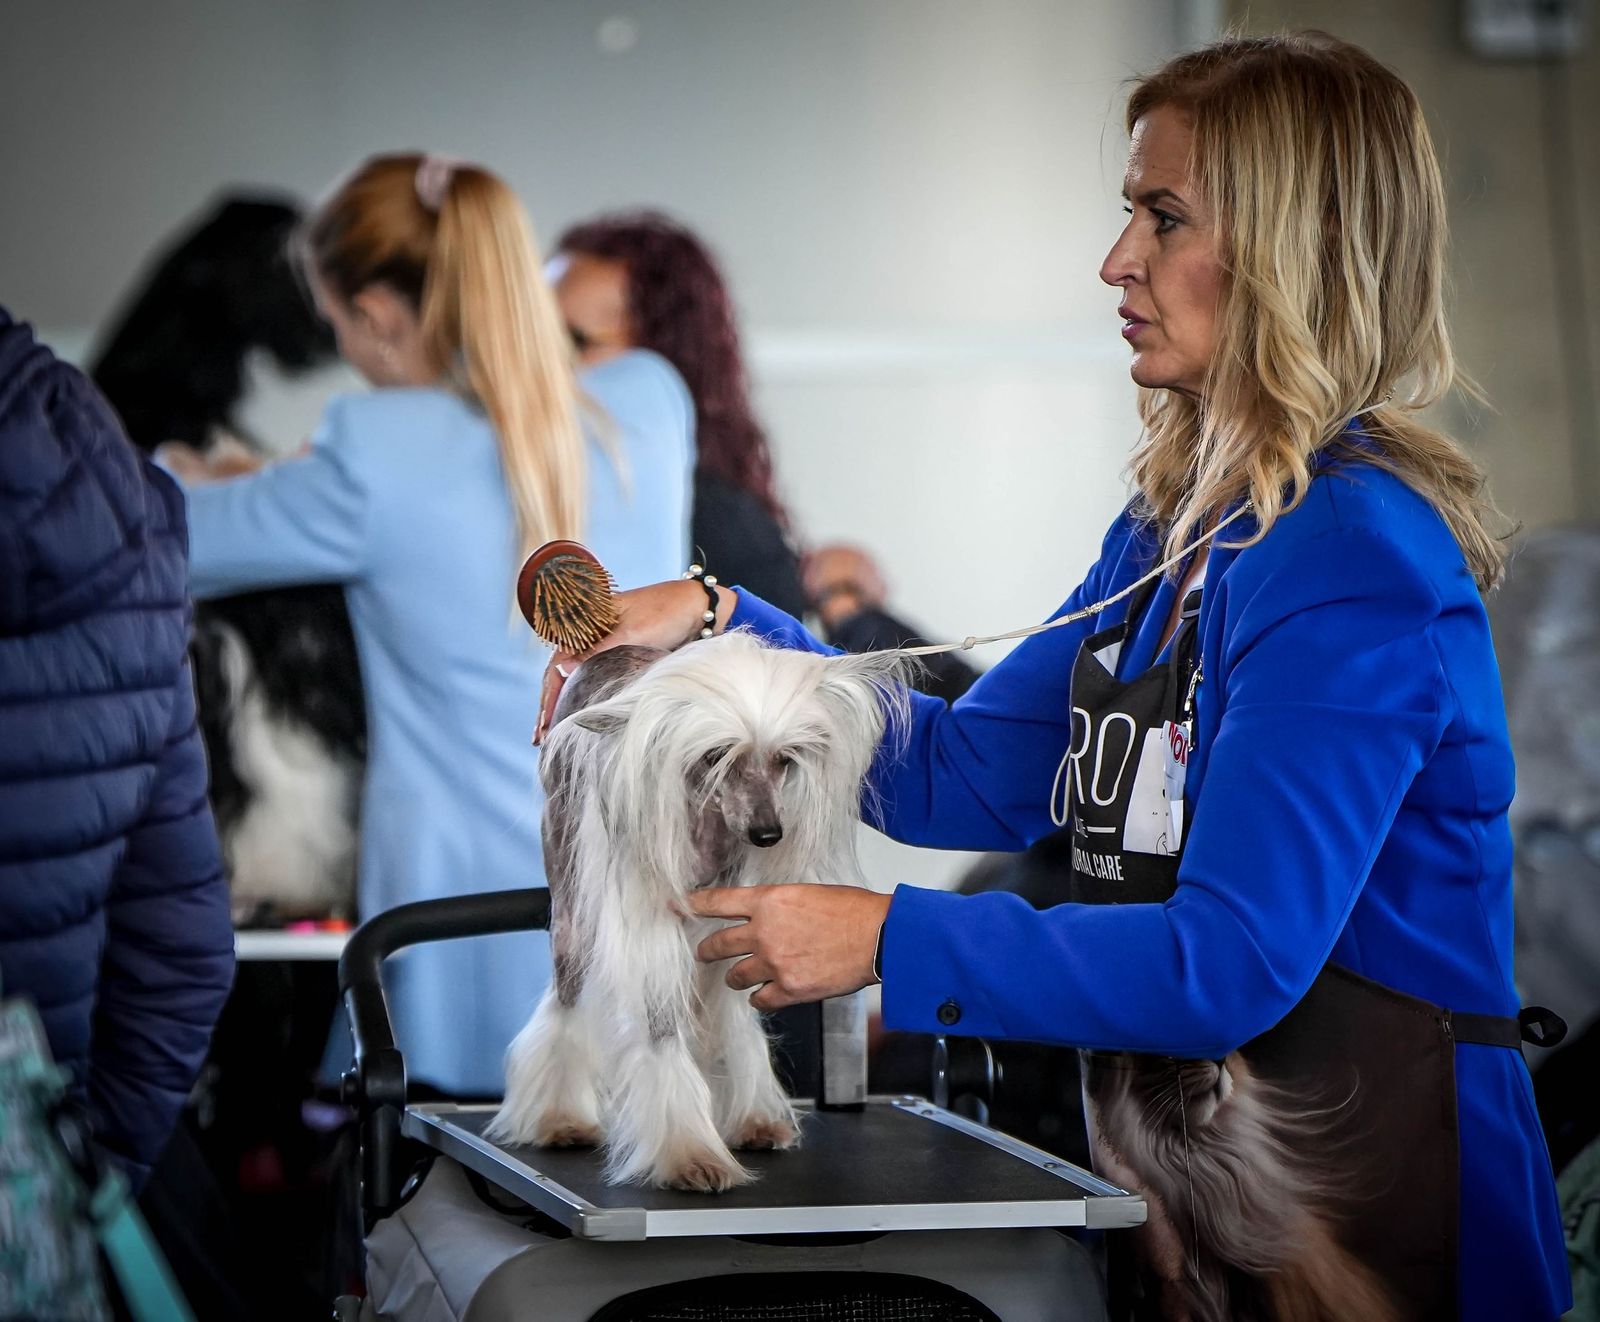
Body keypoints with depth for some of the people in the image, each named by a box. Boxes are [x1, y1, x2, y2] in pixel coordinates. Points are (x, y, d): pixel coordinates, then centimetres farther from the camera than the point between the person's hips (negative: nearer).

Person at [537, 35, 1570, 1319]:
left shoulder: (1356, 561, -20)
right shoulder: (1177, 527, 9)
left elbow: (1228, 962, -25)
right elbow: (965, 776, 12)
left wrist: (890, 940, -22)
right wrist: (721, 623, 3)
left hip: (1370, 1202, -8)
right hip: (1180, 1178, 9)